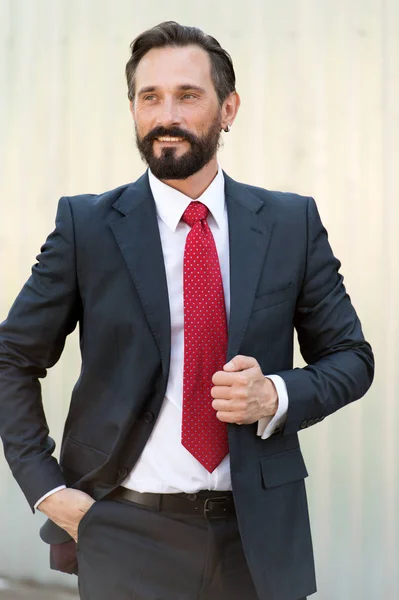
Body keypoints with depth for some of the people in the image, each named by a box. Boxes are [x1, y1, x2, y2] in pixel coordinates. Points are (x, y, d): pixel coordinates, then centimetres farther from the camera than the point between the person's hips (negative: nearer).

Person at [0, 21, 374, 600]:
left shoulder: (292, 222, 1)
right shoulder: (86, 225, -3)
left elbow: (350, 356, 7)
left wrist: (277, 396, -12)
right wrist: (48, 488, -5)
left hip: (256, 533, 2)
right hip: (125, 536, -2)